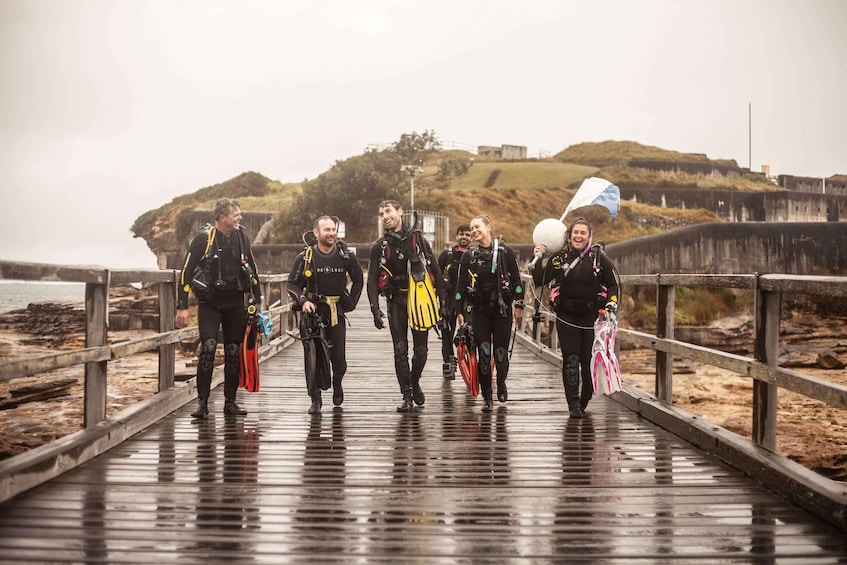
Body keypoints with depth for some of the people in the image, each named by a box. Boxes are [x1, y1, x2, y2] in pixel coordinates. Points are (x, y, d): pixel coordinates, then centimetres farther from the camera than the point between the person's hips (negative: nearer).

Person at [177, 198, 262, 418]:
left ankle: (230, 402, 15)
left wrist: (257, 299, 18)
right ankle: (202, 402, -9)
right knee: (208, 346, -17)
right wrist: (182, 307, -11)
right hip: (209, 303, -4)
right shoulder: (204, 239, -9)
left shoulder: (242, 237, 5)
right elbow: (186, 272, -8)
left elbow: (251, 269, 18)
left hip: (235, 303, 4)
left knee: (233, 352, 5)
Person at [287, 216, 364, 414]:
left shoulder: (346, 255, 1)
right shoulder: (305, 257, -4)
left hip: (337, 312, 1)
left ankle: (337, 384, 33)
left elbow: (358, 280, 14)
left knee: (339, 360, 0)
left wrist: (351, 303, 8)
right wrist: (303, 301, -14)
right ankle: (315, 400, -1)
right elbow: (292, 284, 2)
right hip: (312, 310, -1)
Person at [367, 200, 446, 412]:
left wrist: (442, 301, 2)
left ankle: (414, 383, 29)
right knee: (400, 350, -5)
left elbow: (436, 272, 6)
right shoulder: (379, 246, 2)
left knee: (421, 350, 3)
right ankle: (407, 397, 1)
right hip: (396, 301, 0)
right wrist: (375, 309, -13)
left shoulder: (418, 239, 3)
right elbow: (372, 280, -2)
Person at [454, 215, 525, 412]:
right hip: (479, 311, 1)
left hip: (502, 309, -1)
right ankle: (487, 398, 5)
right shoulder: (469, 256, 5)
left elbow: (516, 280, 2)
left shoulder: (505, 252, -1)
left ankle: (501, 383, 30)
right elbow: (461, 285, 8)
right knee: (484, 353, -4)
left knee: (501, 352, 1)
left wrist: (518, 305, -2)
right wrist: (460, 311, 4)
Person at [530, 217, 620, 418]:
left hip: (592, 317, 0)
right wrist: (537, 260, -5)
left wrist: (612, 303, -5)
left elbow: (614, 284, 10)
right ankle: (573, 404, -5)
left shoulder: (599, 257, 1)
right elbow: (539, 281, 6)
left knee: (590, 362, 3)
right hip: (566, 317, 0)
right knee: (570, 360, -6)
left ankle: (585, 399, 24)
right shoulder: (559, 258, 3)